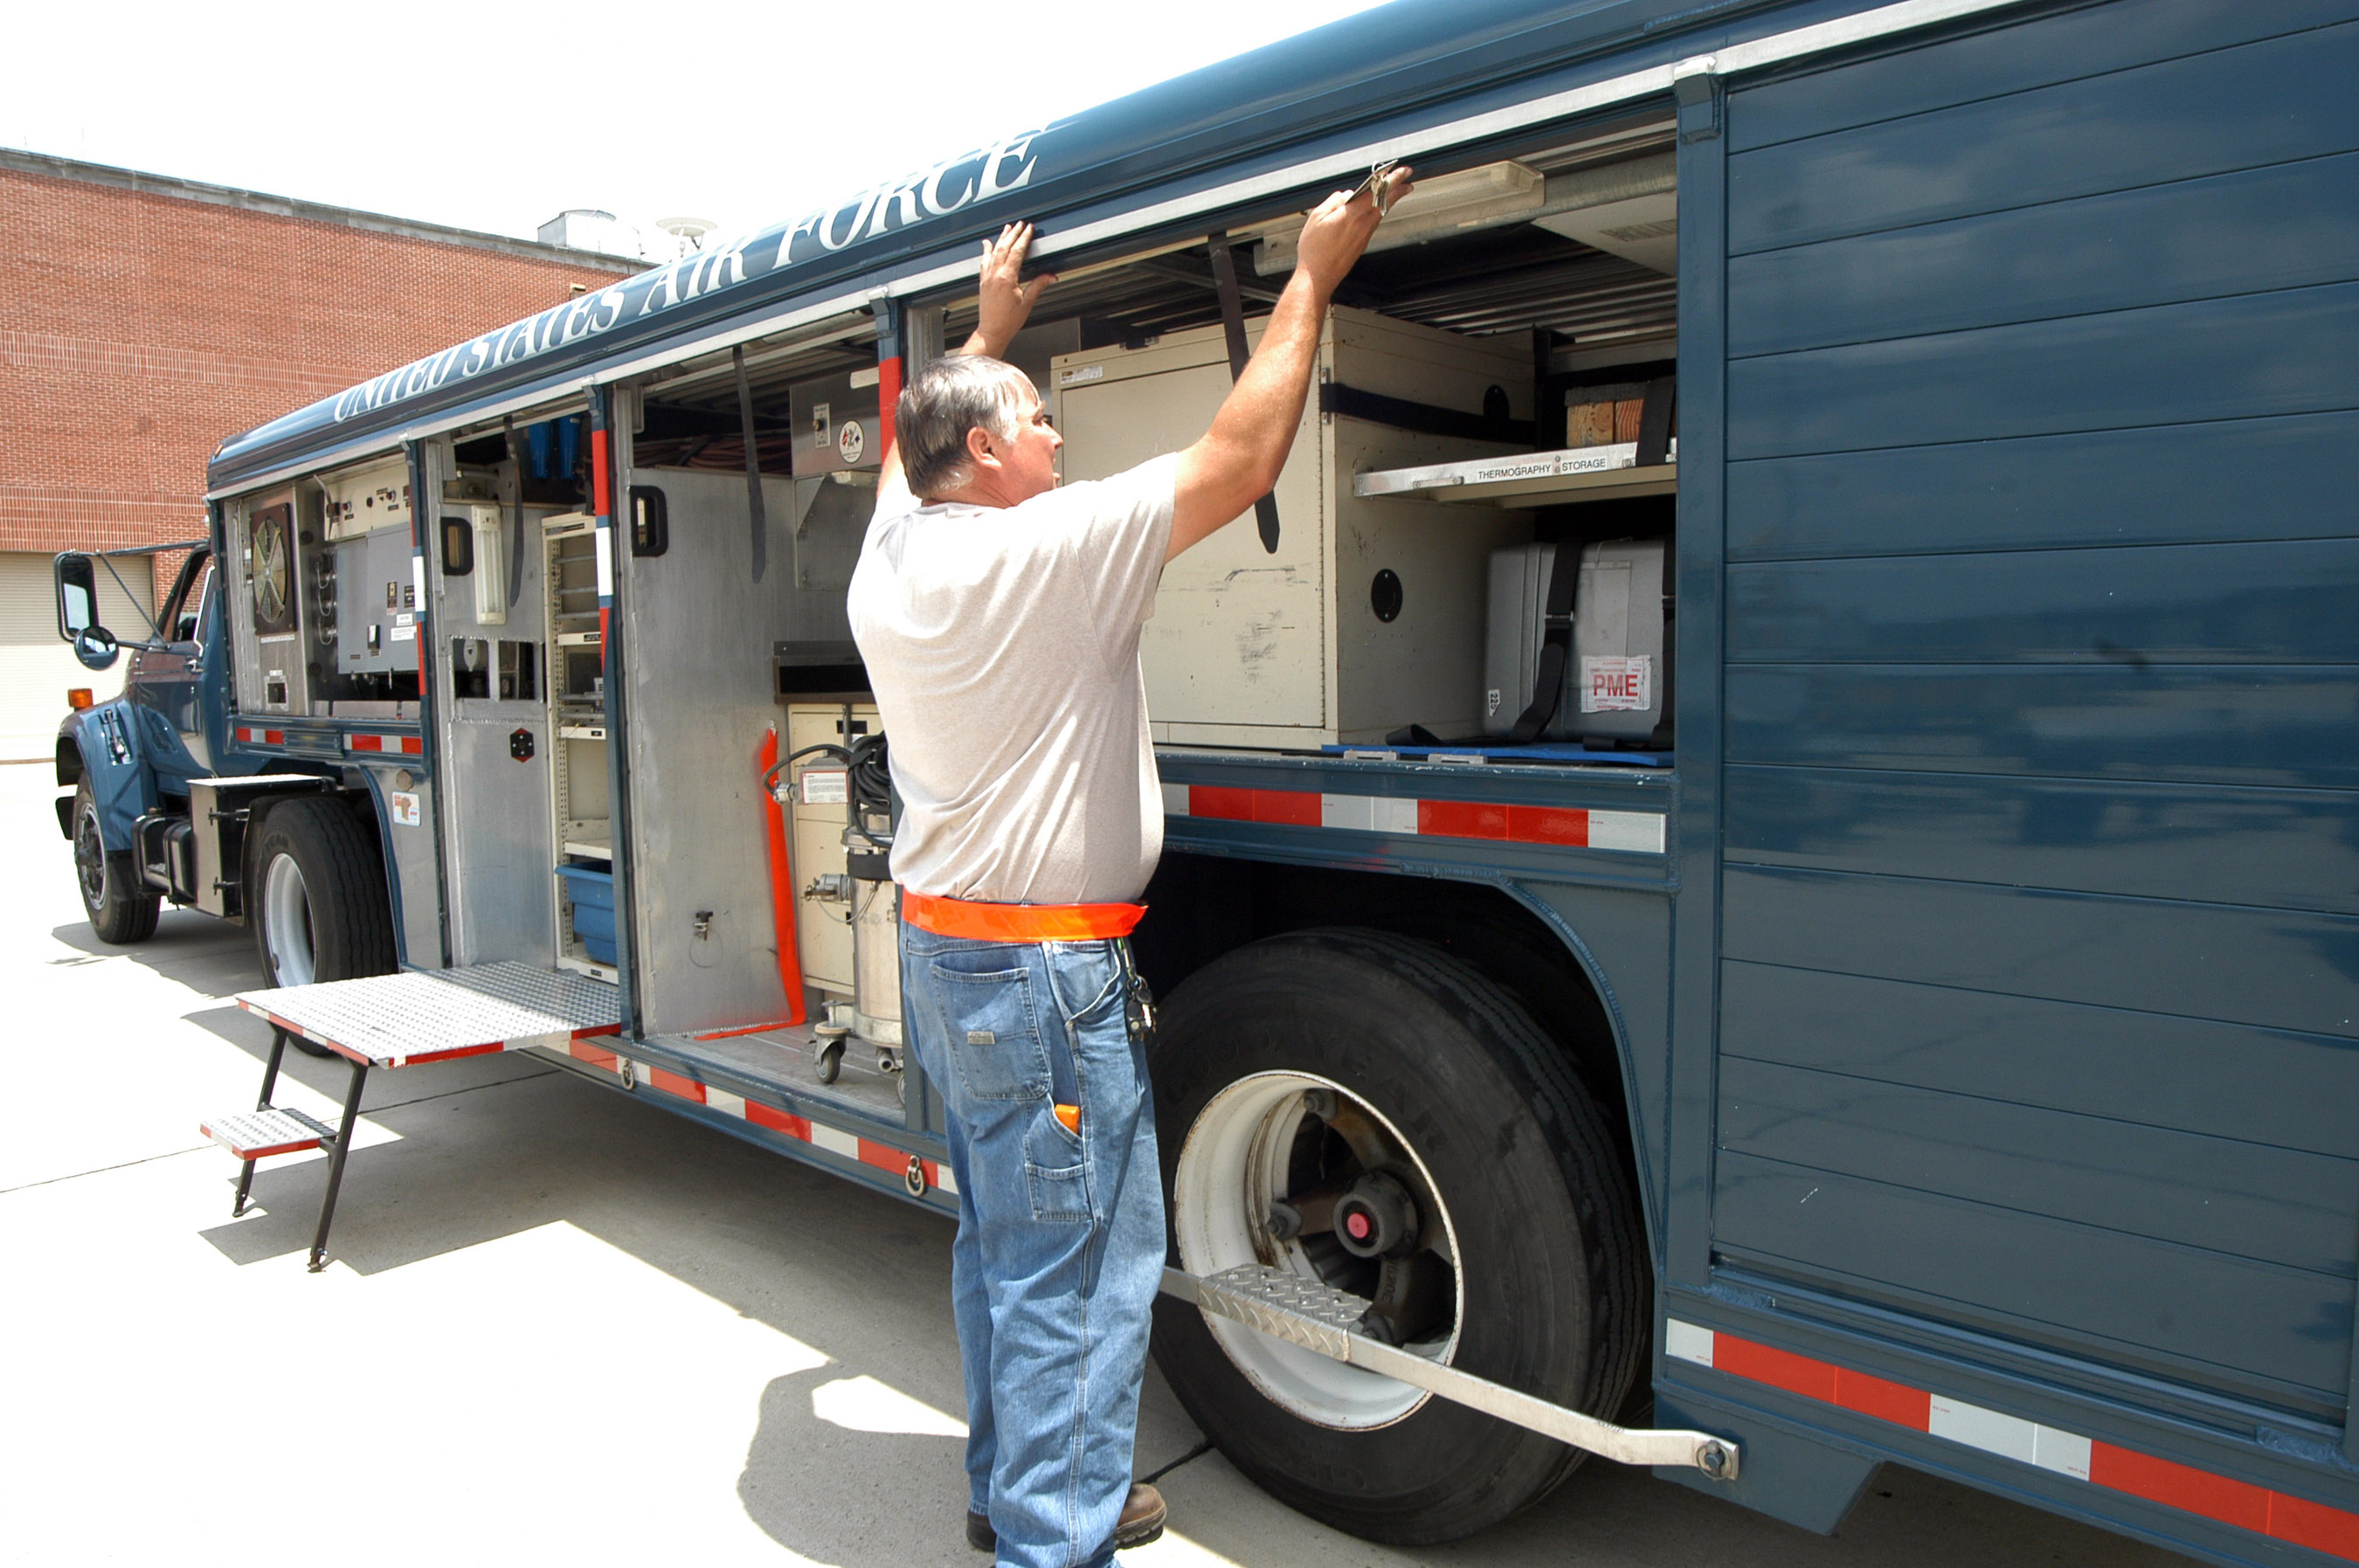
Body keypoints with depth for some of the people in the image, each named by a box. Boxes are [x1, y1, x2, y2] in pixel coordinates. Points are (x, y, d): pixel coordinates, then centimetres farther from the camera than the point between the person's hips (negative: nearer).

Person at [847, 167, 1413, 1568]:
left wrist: (991, 329, 34)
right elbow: (1242, 461, -16)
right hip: (1046, 974, -9)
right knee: (1079, 1267, 2)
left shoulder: (890, 556, 5)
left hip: (940, 948, 9)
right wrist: (1308, 281, -5)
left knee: (1003, 1236, 21)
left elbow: (915, 444, 27)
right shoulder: (1051, 552, -18)